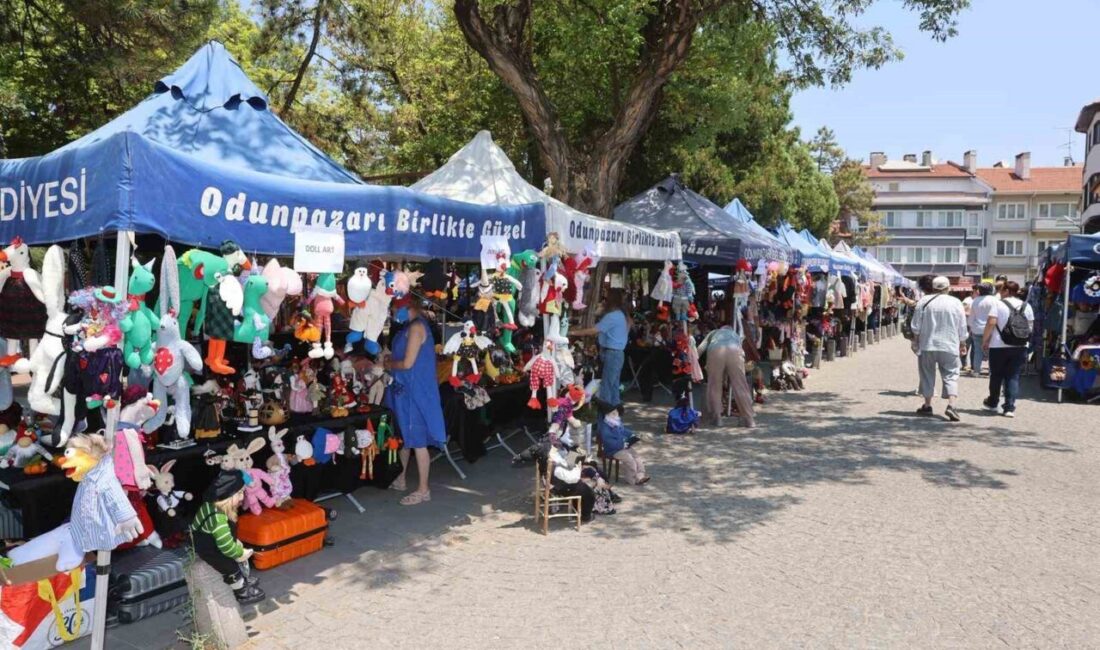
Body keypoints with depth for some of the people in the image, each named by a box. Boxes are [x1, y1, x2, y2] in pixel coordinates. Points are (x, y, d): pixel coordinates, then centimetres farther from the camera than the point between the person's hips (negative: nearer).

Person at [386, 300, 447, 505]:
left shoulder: (416, 327, -17)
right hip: (405, 388, 10)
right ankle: (400, 479, 33)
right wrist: (390, 359, 2)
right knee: (404, 437, 19)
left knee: (417, 440, -2)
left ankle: (423, 490, 5)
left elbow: (407, 363, -19)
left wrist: (387, 363, -4)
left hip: (415, 390, -10)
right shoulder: (410, 327, 12)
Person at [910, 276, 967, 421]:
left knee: (927, 375, 11)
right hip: (949, 346, 0)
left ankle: (927, 405, 17)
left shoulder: (924, 301, -3)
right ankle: (951, 405, -14)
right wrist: (961, 344, 16)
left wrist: (915, 341, 11)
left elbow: (916, 326, 0)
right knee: (951, 375, 3)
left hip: (927, 345, 1)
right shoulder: (956, 303, -1)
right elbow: (962, 328, 3)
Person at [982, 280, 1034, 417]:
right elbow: (1031, 326, 9)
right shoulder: (1026, 306, 7)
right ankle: (1010, 407, -3)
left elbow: (991, 323, -13)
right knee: (1014, 377, 5)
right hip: (1021, 347, 3)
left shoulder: (998, 304, -6)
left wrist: (985, 340, -5)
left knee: (996, 375, 13)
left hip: (999, 346, -3)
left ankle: (992, 402, 29)